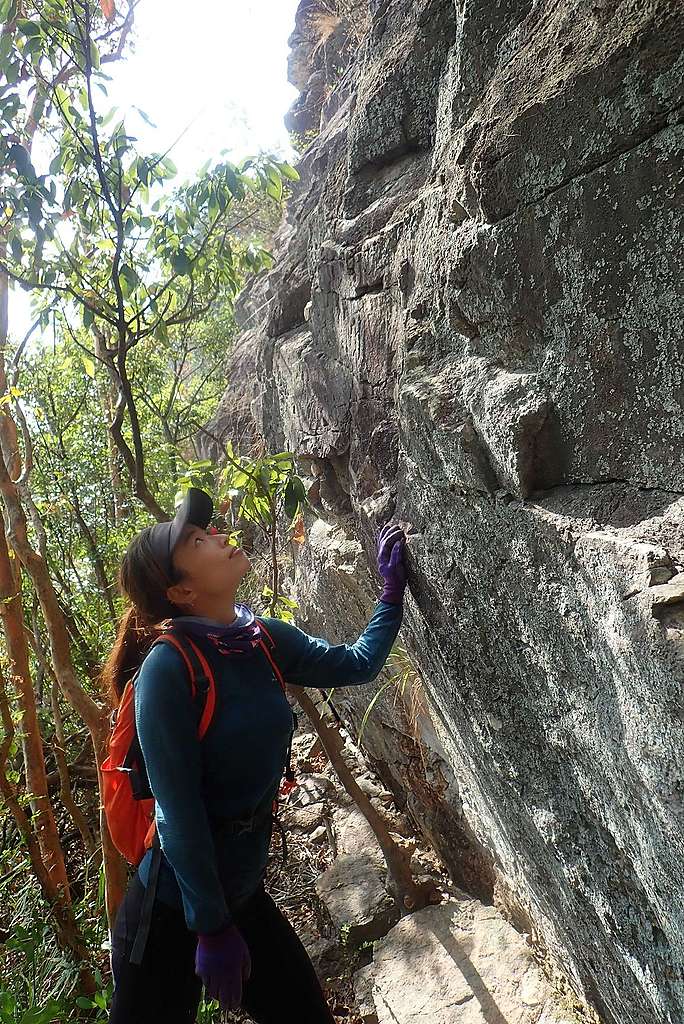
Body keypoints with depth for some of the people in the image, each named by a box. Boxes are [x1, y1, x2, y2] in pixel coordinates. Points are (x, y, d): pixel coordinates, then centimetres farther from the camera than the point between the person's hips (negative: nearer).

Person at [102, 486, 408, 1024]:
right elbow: (179, 813, -22)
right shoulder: (168, 666, -25)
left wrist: (394, 584, 4)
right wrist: (212, 928, -15)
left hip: (243, 894, 6)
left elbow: (356, 662, 8)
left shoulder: (261, 639, -6)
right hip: (171, 915, -6)